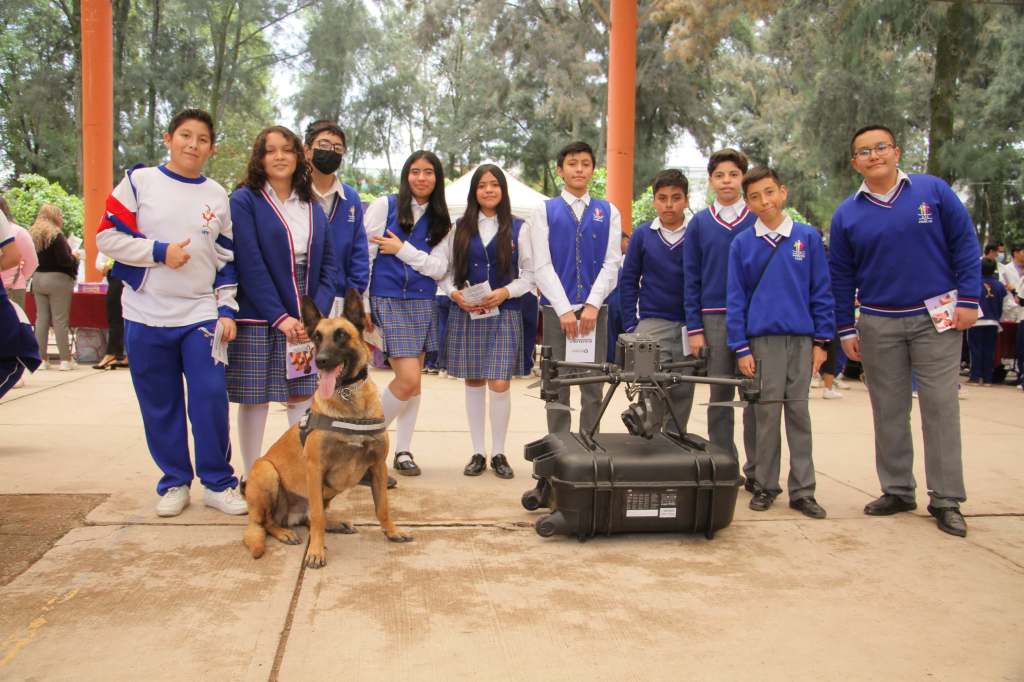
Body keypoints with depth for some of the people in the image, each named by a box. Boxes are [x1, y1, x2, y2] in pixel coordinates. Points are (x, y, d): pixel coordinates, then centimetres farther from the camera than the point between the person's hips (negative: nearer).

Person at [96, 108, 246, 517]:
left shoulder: (218, 196, 8)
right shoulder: (139, 181, 1)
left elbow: (228, 259, 10)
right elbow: (107, 236, -3)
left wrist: (227, 309, 2)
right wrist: (159, 251, -14)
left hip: (202, 315, 1)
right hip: (146, 316, -1)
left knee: (211, 399, -5)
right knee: (160, 404, 5)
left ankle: (217, 482, 8)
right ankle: (175, 481, 19)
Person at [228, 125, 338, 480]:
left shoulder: (313, 206, 12)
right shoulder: (244, 200, -2)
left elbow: (328, 263, 8)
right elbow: (250, 264, -11)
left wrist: (318, 312, -6)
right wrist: (279, 317, -16)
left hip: (306, 319, 4)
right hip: (259, 317, -4)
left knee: (302, 395, 4)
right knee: (255, 397, 2)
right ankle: (251, 476, 15)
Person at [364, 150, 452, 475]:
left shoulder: (441, 221, 10)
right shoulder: (384, 205, -1)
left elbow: (439, 269, 1)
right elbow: (363, 254, -4)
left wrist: (402, 249, -10)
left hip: (423, 305, 5)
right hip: (387, 302, -4)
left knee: (413, 381, 7)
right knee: (408, 379, -12)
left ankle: (402, 451, 20)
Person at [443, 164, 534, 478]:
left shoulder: (518, 228, 5)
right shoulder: (460, 228, 9)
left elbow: (530, 273, 3)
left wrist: (505, 292, -12)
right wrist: (454, 293, -9)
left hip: (503, 314, -2)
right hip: (465, 314, 2)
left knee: (499, 385, -6)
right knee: (473, 382, 6)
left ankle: (498, 453, 8)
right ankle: (478, 453, 16)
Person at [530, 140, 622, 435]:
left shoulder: (608, 212, 9)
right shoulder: (545, 211, 5)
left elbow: (612, 263, 3)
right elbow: (542, 266, -3)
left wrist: (592, 306, -9)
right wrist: (564, 310, -11)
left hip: (595, 309, 1)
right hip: (556, 308, -1)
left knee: (593, 387, 5)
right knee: (557, 385, 3)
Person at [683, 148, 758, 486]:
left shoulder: (760, 220, 3)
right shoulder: (699, 224, 7)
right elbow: (691, 279, 5)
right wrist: (694, 328, -1)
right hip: (714, 319, 1)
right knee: (719, 396, 7)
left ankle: (757, 469, 12)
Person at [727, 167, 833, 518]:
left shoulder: (808, 237, 3)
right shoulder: (742, 244, 2)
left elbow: (821, 291, 5)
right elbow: (736, 299, 2)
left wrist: (822, 340, 1)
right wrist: (741, 348, -3)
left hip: (802, 339, 1)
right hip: (763, 339, 0)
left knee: (799, 412, 5)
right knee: (767, 413, 3)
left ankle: (802, 490, 11)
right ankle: (765, 485, 15)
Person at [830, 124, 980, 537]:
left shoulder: (934, 191, 0)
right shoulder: (847, 215, 5)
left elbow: (965, 243, 2)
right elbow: (841, 277, 8)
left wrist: (968, 299, -5)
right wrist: (846, 329, 5)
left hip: (936, 317, -2)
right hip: (878, 324, 2)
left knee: (941, 406, -2)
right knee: (888, 410, 8)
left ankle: (946, 500, 6)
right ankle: (897, 490, 19)